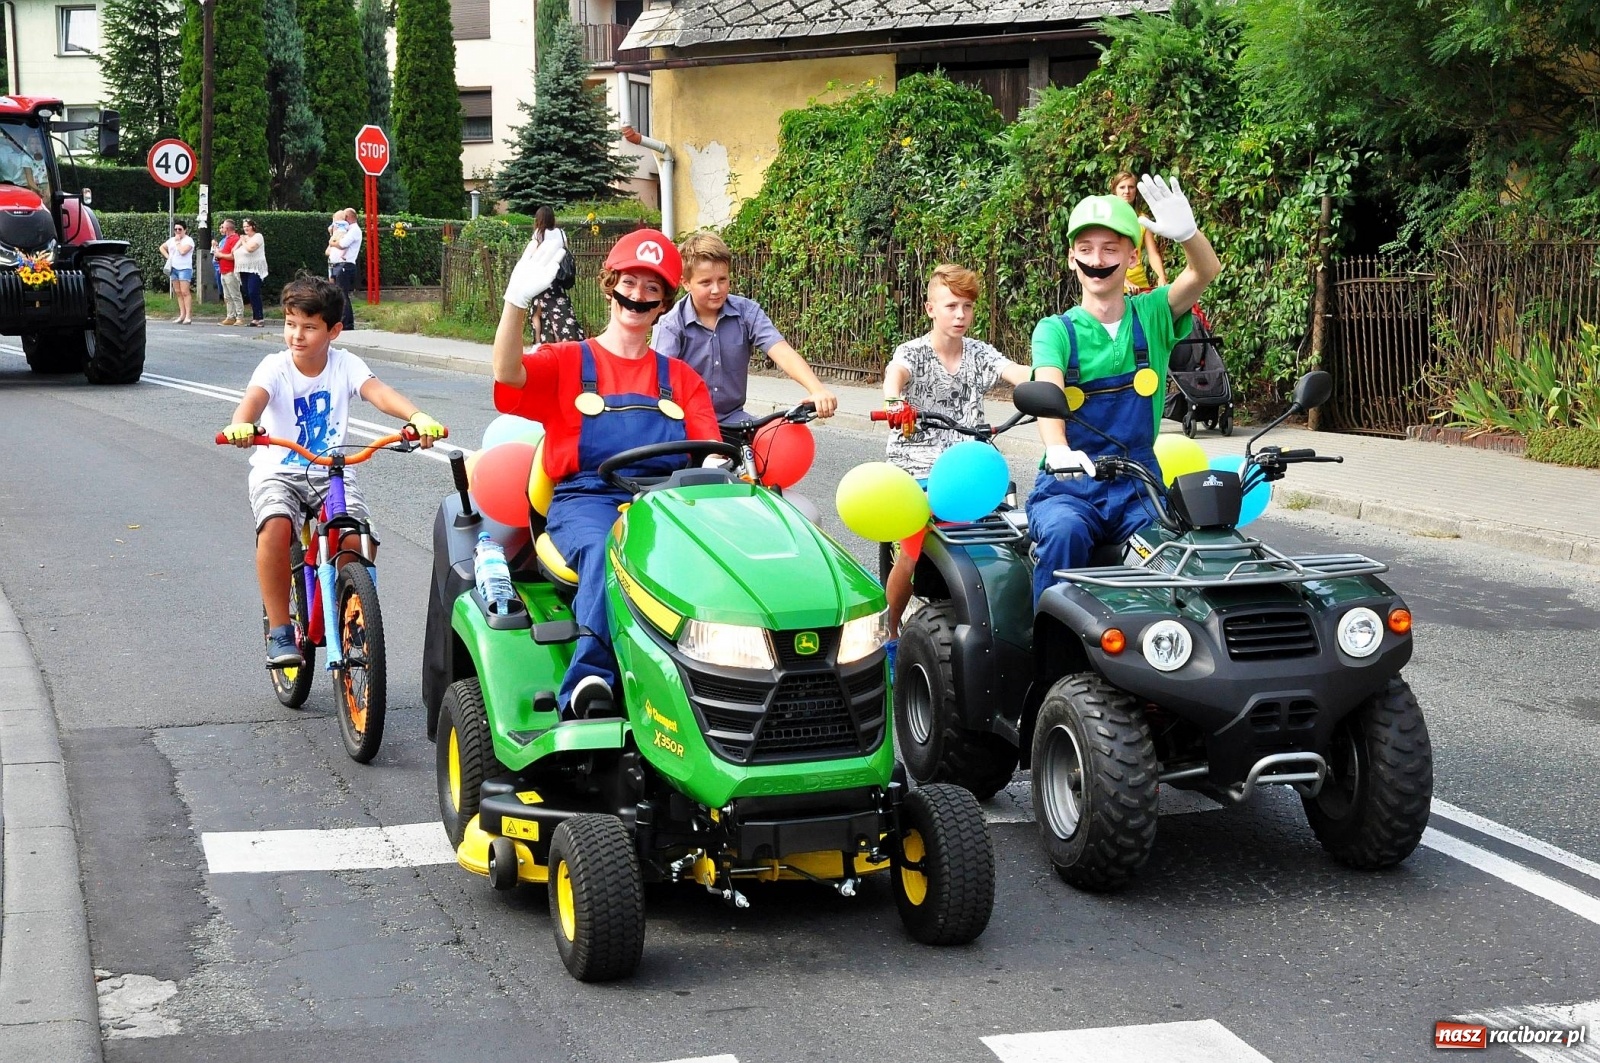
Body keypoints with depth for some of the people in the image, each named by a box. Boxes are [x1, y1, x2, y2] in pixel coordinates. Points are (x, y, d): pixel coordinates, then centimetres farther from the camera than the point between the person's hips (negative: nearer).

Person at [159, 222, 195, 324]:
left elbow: (182, 251, -20)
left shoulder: (188, 240, -5)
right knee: (178, 292, 7)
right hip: (174, 268, 7)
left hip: (184, 268, -7)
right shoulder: (171, 240, 16)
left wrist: (178, 241, -7)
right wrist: (167, 256, 12)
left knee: (185, 292, -12)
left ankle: (188, 316, -14)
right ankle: (182, 315, 10)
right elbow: (162, 247, 28)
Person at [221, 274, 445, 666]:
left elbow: (379, 393, -22)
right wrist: (240, 424, -55)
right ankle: (279, 631, -18)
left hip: (332, 472, 2)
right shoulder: (275, 367, -9)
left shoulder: (345, 365, -4)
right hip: (278, 471, -1)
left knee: (356, 541, -23)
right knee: (276, 527, -32)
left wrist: (417, 417, -43)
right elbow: (255, 397, -30)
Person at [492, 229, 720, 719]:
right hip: (585, 501, -2)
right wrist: (518, 299, -25)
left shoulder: (681, 379, 23)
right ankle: (590, 684, -45)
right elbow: (508, 373, -8)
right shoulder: (567, 362, 14)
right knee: (607, 553, -39)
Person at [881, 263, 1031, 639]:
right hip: (918, 470, -3)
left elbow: (1015, 372, -10)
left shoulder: (979, 353, 8)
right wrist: (894, 402, -50)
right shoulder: (913, 352, -3)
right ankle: (890, 632, 13)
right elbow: (896, 373, -26)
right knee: (913, 555, -9)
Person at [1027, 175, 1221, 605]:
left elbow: (1206, 272, -9)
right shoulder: (1056, 330, 4)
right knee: (1065, 532, -33)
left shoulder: (1151, 315, 9)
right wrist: (1057, 448, -39)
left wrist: (1187, 233, -33)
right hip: (1069, 482, -1)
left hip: (1137, 484, 1)